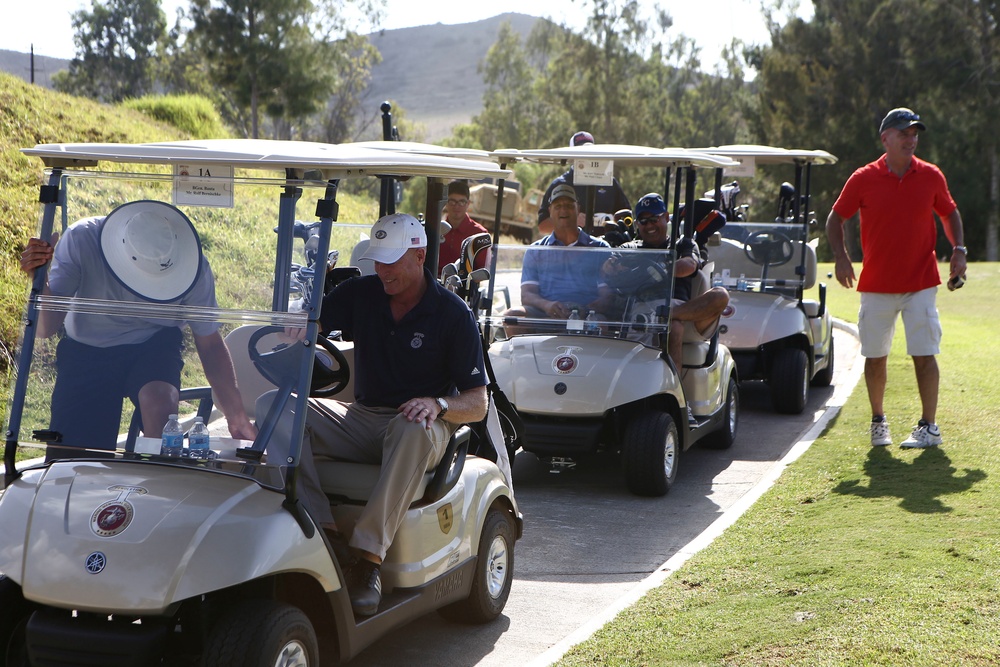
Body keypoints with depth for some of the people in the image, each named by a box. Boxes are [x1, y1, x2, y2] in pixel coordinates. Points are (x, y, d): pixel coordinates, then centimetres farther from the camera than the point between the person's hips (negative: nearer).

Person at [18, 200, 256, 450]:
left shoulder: (193, 265, -24)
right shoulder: (81, 240, -26)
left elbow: (210, 343, -9)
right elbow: (46, 329, -25)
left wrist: (236, 417, -12)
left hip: (154, 346, 0)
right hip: (87, 351, 1)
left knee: (160, 399, -34)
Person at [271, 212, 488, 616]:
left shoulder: (453, 314, -6)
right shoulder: (361, 293, 6)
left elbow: (477, 404, -7)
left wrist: (438, 404, -28)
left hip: (421, 424, -4)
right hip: (363, 418, 4)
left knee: (415, 430, -41)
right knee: (273, 406, -18)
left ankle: (368, 557, -40)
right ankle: (322, 532, -29)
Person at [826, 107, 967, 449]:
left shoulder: (931, 176, 3)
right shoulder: (864, 179, -1)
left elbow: (950, 213, 18)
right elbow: (836, 218, 8)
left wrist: (959, 249, 3)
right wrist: (840, 256, -6)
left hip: (921, 283, 0)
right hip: (876, 283, 0)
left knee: (924, 355, -5)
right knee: (875, 356, 7)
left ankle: (929, 427, 3)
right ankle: (878, 421, 23)